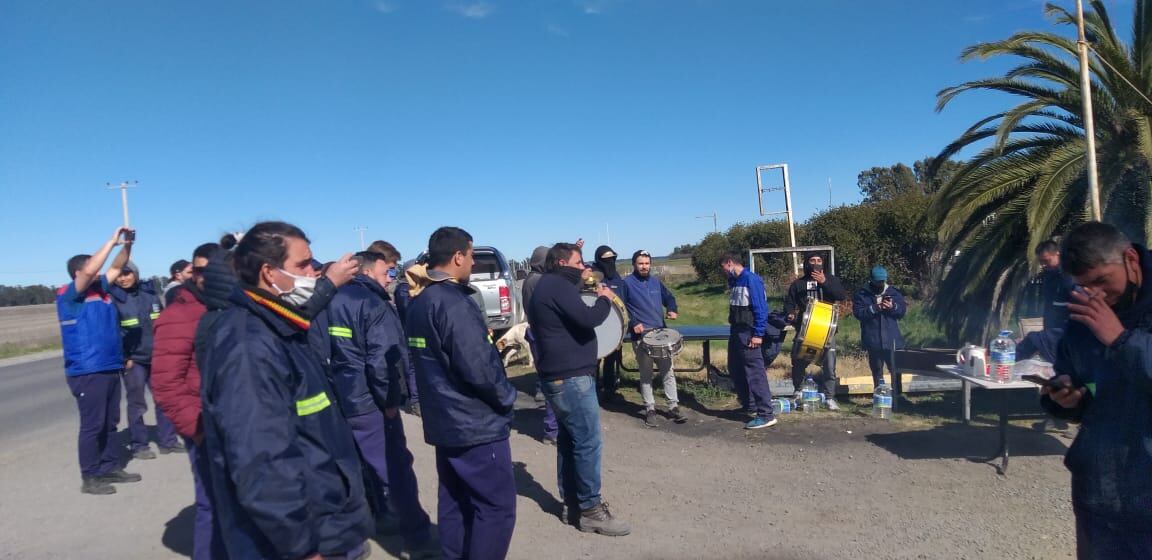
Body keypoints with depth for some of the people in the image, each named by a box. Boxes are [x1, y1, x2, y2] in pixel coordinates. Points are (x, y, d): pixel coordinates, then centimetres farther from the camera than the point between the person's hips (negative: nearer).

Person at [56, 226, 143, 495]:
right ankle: (89, 478, 6)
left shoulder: (100, 289, 11)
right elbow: (89, 270, -24)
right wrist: (112, 240, -20)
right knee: (92, 425, -2)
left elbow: (116, 268, 17)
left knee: (110, 423, 14)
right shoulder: (69, 295, -9)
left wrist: (127, 244, -1)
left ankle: (110, 468, 24)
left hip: (110, 368, 8)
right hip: (87, 372, -8)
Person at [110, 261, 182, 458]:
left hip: (157, 357, 5)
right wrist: (123, 358, -13)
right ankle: (139, 446, 13)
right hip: (133, 360, -4)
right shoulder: (113, 299, -7)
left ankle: (167, 441, 17)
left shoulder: (149, 293, 7)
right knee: (137, 403, 2)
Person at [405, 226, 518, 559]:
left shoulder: (419, 302, 8)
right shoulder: (454, 303, -21)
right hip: (476, 423, -9)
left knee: (455, 502, 17)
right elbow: (478, 369, -25)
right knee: (497, 506, 0)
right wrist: (506, 396, -8)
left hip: (444, 421, 9)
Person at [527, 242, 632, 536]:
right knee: (588, 442, -6)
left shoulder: (548, 286, 17)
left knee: (570, 440, 14)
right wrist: (605, 300, -7)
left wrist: (581, 281, 16)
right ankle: (591, 510, 1)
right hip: (571, 377, -11)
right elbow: (587, 319, -25)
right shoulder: (558, 286, -16)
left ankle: (572, 504, 21)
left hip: (559, 375, 11)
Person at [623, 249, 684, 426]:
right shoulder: (627, 283, -3)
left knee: (668, 371, 4)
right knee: (646, 375, 2)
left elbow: (669, 297, 25)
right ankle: (650, 409, 12)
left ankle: (673, 406, 13)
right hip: (641, 336, -4)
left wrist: (672, 310, 5)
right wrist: (632, 324, -17)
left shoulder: (656, 282, 12)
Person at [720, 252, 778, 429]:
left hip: (749, 334, -10)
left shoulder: (751, 279, -13)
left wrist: (758, 334, -19)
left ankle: (766, 415, -7)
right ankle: (749, 406, 29)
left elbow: (761, 307, -16)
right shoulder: (733, 281, 12)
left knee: (755, 372, -10)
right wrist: (733, 329, 14)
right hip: (735, 332, 10)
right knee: (735, 370, 16)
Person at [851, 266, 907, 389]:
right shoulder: (862, 295, 0)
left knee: (896, 372, 1)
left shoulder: (894, 293, 6)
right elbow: (858, 313, -11)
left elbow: (903, 310, 1)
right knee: (877, 374, 10)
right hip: (873, 342, -1)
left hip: (892, 341, 1)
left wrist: (893, 307, -18)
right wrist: (874, 308, -21)